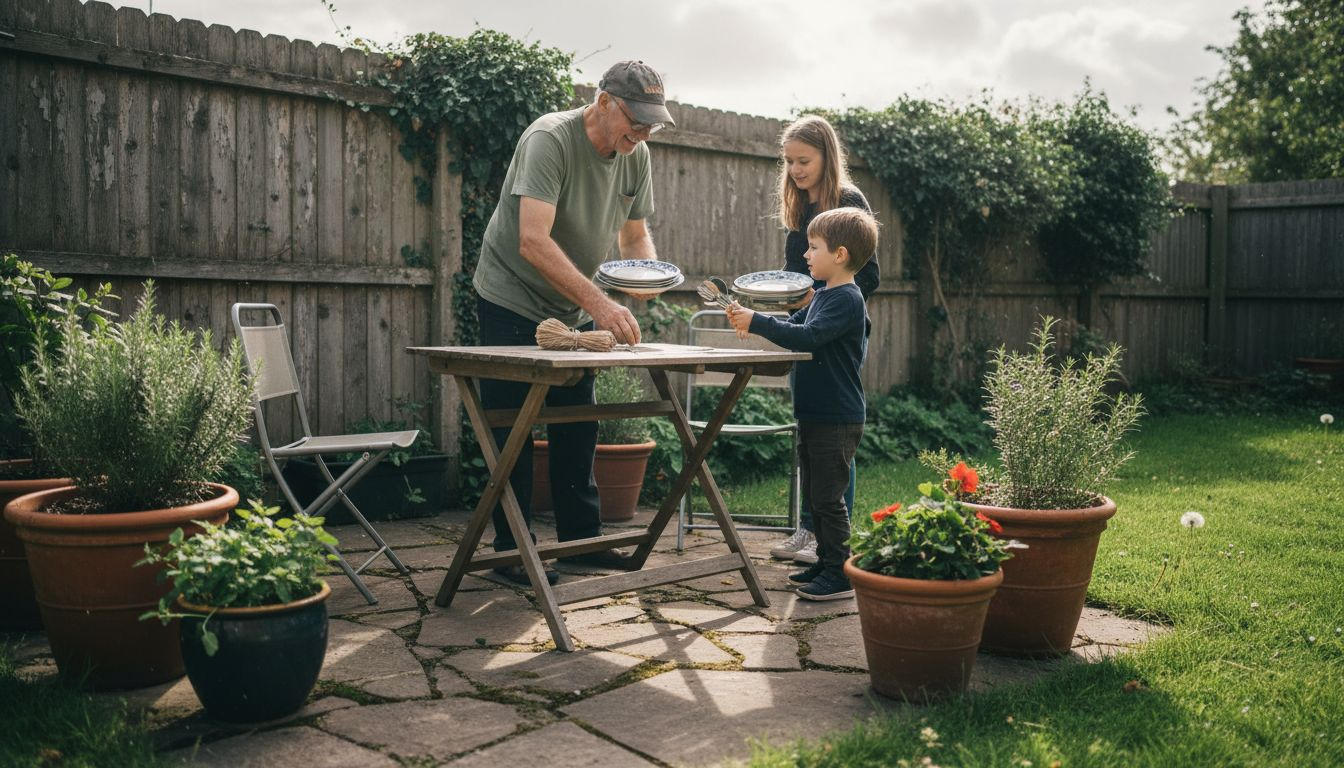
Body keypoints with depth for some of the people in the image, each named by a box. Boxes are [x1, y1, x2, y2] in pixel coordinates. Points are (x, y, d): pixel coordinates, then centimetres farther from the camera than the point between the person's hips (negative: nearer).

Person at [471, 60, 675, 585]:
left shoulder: (636, 156, -2)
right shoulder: (549, 139, -24)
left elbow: (635, 233, 10)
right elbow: (533, 242, -35)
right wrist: (599, 304, -43)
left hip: (572, 310, 7)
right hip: (511, 302, -7)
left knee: (578, 430, 10)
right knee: (512, 431, -3)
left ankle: (581, 538, 21)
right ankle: (511, 551, 7)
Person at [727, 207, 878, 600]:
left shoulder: (846, 300, -17)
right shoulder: (823, 295, 14)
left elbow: (808, 337, -28)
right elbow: (793, 324, 21)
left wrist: (758, 323, -27)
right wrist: (751, 321, 4)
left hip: (836, 419, -10)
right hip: (813, 415, 10)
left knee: (828, 497, -5)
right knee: (815, 494, 16)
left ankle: (840, 575, 3)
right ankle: (826, 563, 27)